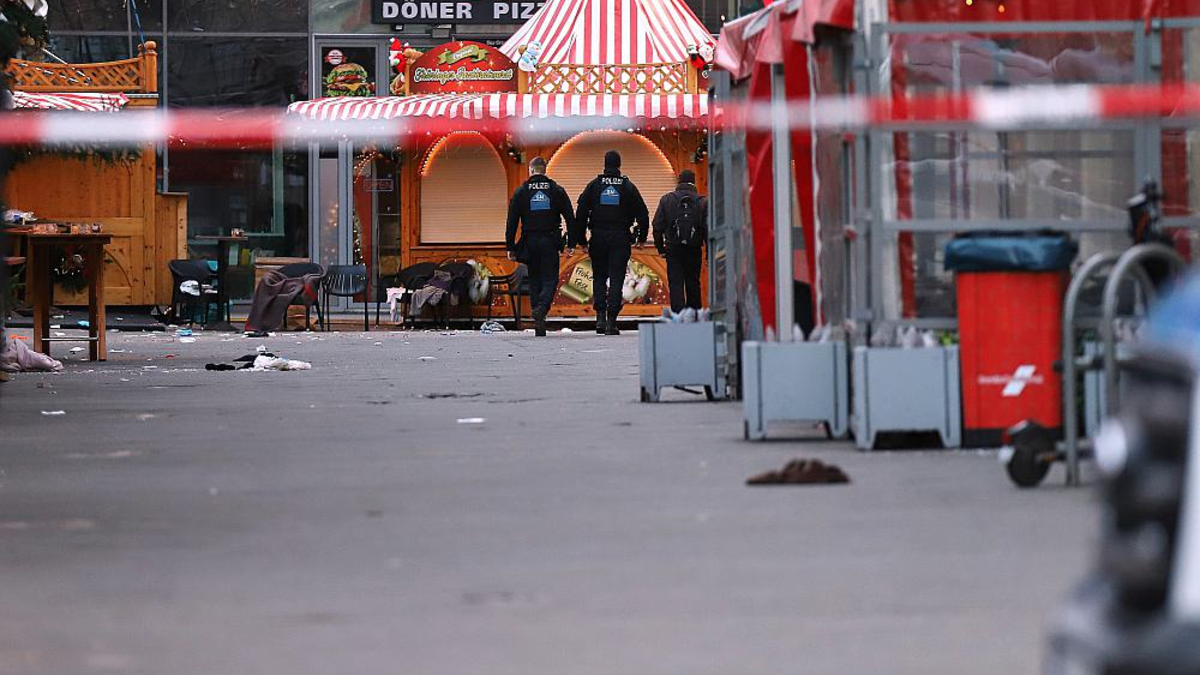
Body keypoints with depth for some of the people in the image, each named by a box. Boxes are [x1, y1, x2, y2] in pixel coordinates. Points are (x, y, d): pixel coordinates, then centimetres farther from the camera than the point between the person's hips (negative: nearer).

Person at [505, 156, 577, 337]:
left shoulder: (521, 192, 1)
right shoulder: (557, 191, 3)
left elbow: (512, 222, -1)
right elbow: (570, 218, 2)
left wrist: (510, 247, 3)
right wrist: (571, 244, 7)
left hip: (530, 242, 1)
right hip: (550, 243, -1)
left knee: (535, 281, 8)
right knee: (550, 279, 1)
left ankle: (539, 324, 6)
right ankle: (541, 309, -26)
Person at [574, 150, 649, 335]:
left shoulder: (594, 185, 1)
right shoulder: (628, 186, 1)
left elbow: (581, 213, 0)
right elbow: (642, 213, 3)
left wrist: (581, 238, 6)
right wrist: (641, 237, 15)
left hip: (598, 238, 1)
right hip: (621, 239, -1)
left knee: (599, 278, 13)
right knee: (616, 279, 0)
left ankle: (600, 316, -2)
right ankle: (611, 321, -7)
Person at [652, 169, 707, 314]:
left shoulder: (667, 200, 1)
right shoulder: (702, 202, -1)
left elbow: (658, 225, 2)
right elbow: (708, 228, -4)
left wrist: (660, 247, 10)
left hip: (673, 249, -1)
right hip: (694, 249, 1)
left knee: (676, 284, -3)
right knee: (693, 284, 13)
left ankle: (678, 315, -17)